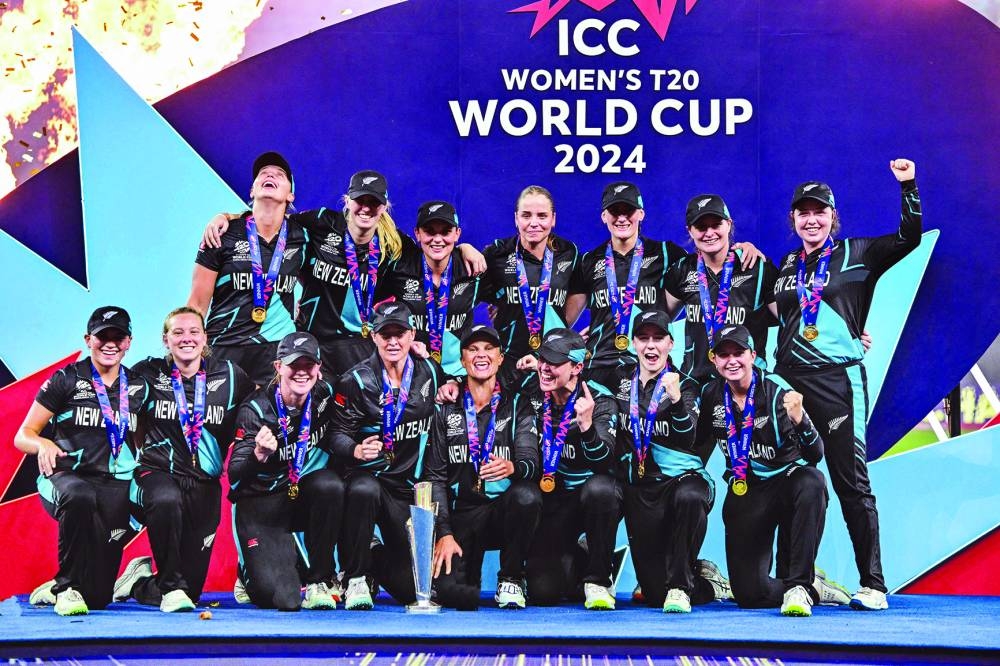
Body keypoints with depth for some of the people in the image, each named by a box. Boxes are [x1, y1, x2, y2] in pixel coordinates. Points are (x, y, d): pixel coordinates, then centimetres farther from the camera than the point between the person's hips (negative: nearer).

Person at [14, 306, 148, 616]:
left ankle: (55, 589, 31)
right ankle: (68, 586, -23)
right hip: (66, 476, -3)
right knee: (79, 497, -43)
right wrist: (43, 443, -21)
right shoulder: (66, 380, 2)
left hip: (115, 484, 3)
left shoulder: (138, 388, 11)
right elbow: (22, 436, 1)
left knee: (97, 598, -4)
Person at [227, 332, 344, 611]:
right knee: (283, 600, -21)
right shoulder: (255, 409, -17)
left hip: (304, 497, 4)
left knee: (330, 485, -33)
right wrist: (259, 454, -41)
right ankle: (253, 570, 17)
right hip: (261, 504, -4)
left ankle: (319, 580, -13)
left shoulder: (325, 395, -7)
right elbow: (235, 477, -22)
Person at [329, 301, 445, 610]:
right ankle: (355, 578, -21)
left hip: (410, 485, 3)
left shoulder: (429, 373, 4)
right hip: (369, 474, -3)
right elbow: (338, 432, -10)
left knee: (413, 586, -2)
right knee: (364, 491, -42)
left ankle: (374, 559, 33)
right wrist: (355, 451, -31)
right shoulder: (355, 380, -6)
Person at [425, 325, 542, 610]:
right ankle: (469, 572, 17)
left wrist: (512, 467, -35)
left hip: (505, 508, -1)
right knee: (446, 589, -23)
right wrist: (443, 533, -7)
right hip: (462, 515, 1)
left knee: (527, 496, -36)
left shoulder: (517, 405, 6)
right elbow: (435, 476, 5)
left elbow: (531, 460, -9)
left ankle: (511, 579, -11)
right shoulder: (447, 410, 9)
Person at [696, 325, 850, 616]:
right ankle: (814, 587, 16)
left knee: (812, 482, -41)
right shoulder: (711, 395, -2)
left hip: (786, 479, -3)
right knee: (748, 593, -12)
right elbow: (700, 445, 15)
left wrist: (799, 420, -41)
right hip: (743, 492, 3)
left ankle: (799, 585, -32)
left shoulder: (776, 390, -15)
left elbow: (815, 455, -23)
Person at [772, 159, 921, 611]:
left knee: (851, 479, -5)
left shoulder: (857, 255, 5)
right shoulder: (786, 265, 17)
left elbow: (909, 237, -5)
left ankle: (873, 585, -1)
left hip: (838, 378, -4)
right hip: (790, 377, 5)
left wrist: (907, 185, -12)